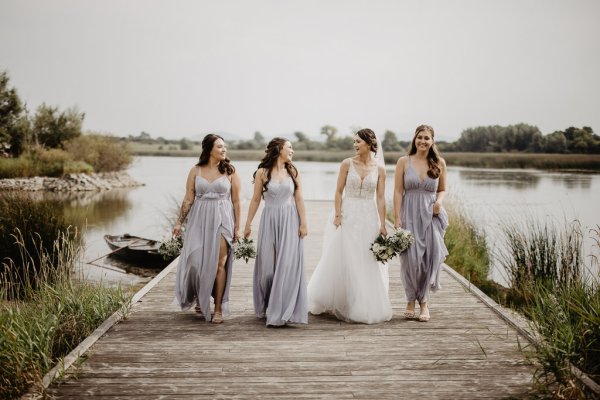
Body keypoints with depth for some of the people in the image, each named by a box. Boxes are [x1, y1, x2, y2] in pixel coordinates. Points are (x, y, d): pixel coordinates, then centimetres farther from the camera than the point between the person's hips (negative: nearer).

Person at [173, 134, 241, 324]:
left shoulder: (229, 171, 2)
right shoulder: (195, 170, 5)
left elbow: (236, 201, 2)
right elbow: (188, 199, 6)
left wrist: (237, 227, -1)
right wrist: (179, 222, 3)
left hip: (222, 219, -1)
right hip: (199, 219, 2)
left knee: (219, 264, -5)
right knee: (196, 261, 0)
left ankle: (218, 308, 4)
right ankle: (200, 298, 27)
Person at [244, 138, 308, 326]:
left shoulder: (293, 172, 5)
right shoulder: (262, 172, 0)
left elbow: (299, 199, 4)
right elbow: (255, 200, 4)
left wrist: (303, 223, -2)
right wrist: (248, 224, 3)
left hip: (290, 220, 1)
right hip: (269, 220, -1)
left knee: (287, 265, -4)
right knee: (267, 265, 5)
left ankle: (282, 311, 2)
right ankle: (266, 307, 23)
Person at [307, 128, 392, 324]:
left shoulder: (379, 169, 1)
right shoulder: (347, 164, -2)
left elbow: (380, 198, -1)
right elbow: (339, 191, -1)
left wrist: (382, 225, -4)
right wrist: (337, 215, -10)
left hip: (369, 218, 1)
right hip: (348, 215, -1)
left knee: (368, 264, 4)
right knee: (342, 261, 4)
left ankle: (366, 306, 17)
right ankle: (341, 304, 20)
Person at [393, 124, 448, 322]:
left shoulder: (439, 163, 5)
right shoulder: (404, 161, 1)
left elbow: (442, 190, 14)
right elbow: (398, 192, -1)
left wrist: (439, 201, -8)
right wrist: (397, 219, -6)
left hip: (431, 215, 1)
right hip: (409, 215, -1)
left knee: (429, 258, 0)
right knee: (410, 258, -4)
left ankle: (423, 301, 17)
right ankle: (411, 300, 17)